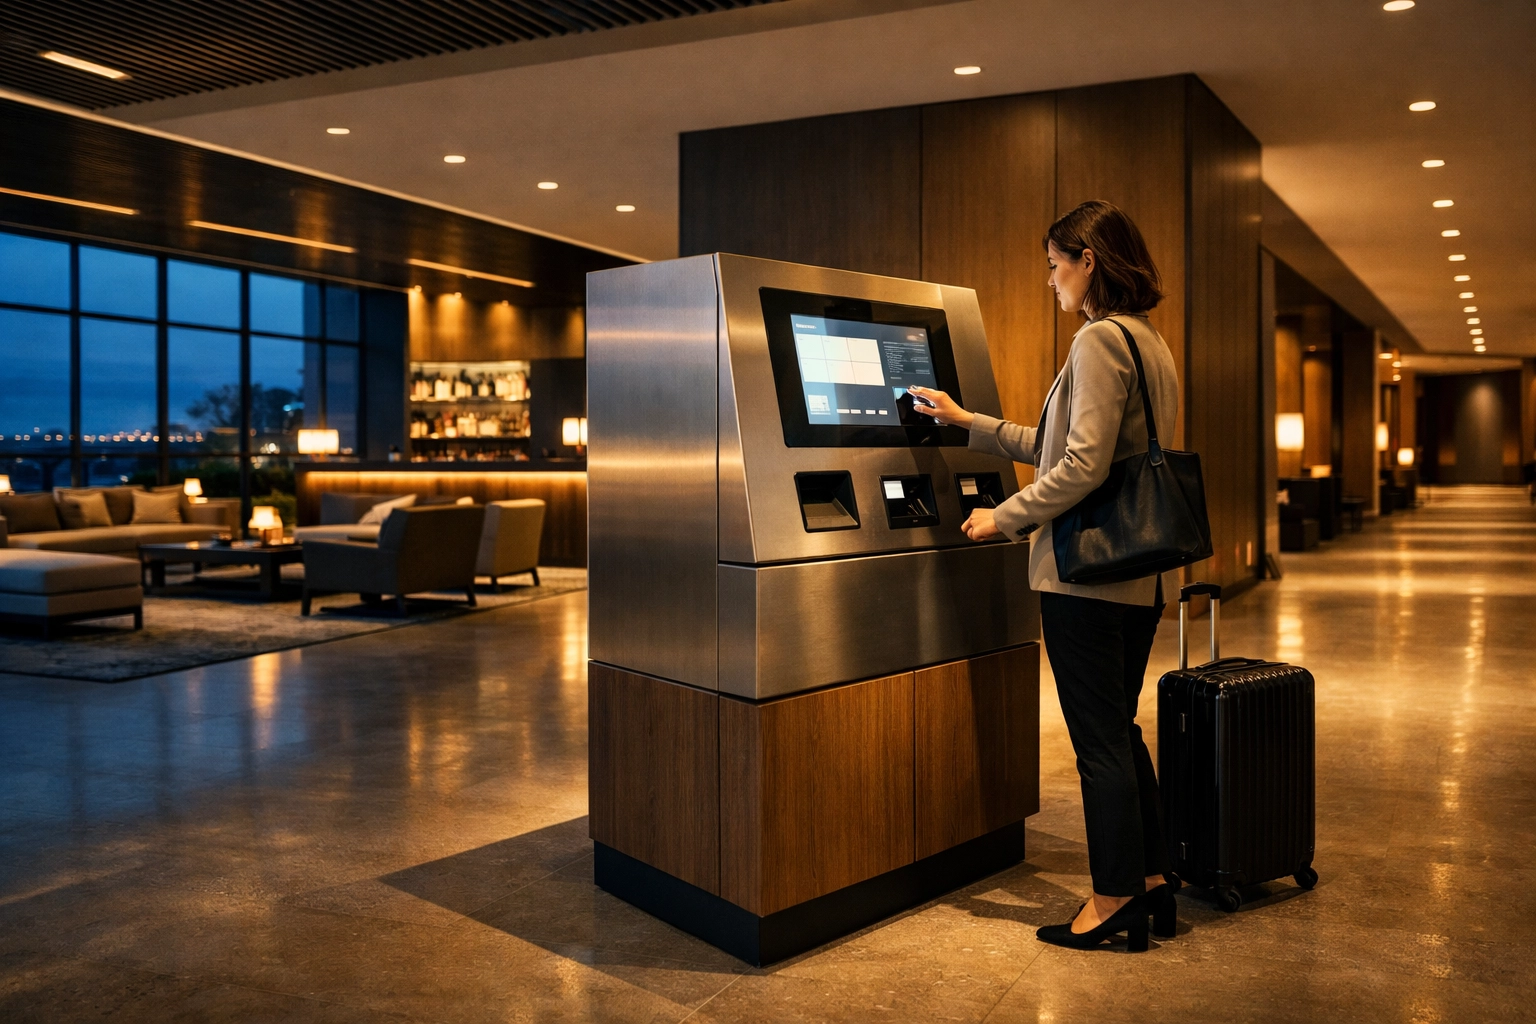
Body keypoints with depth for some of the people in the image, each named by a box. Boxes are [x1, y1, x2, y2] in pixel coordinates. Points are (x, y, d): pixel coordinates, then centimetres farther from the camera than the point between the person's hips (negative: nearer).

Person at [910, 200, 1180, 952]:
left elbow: (1083, 466, -22)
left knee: (1099, 739, 0)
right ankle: (1151, 882, 26)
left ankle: (1114, 903, 11)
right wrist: (966, 422, 22)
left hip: (1087, 572, -10)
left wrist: (1003, 518, -11)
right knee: (1119, 729, 17)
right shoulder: (1149, 342, 17)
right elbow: (1054, 446, 20)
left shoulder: (1100, 340, -14)